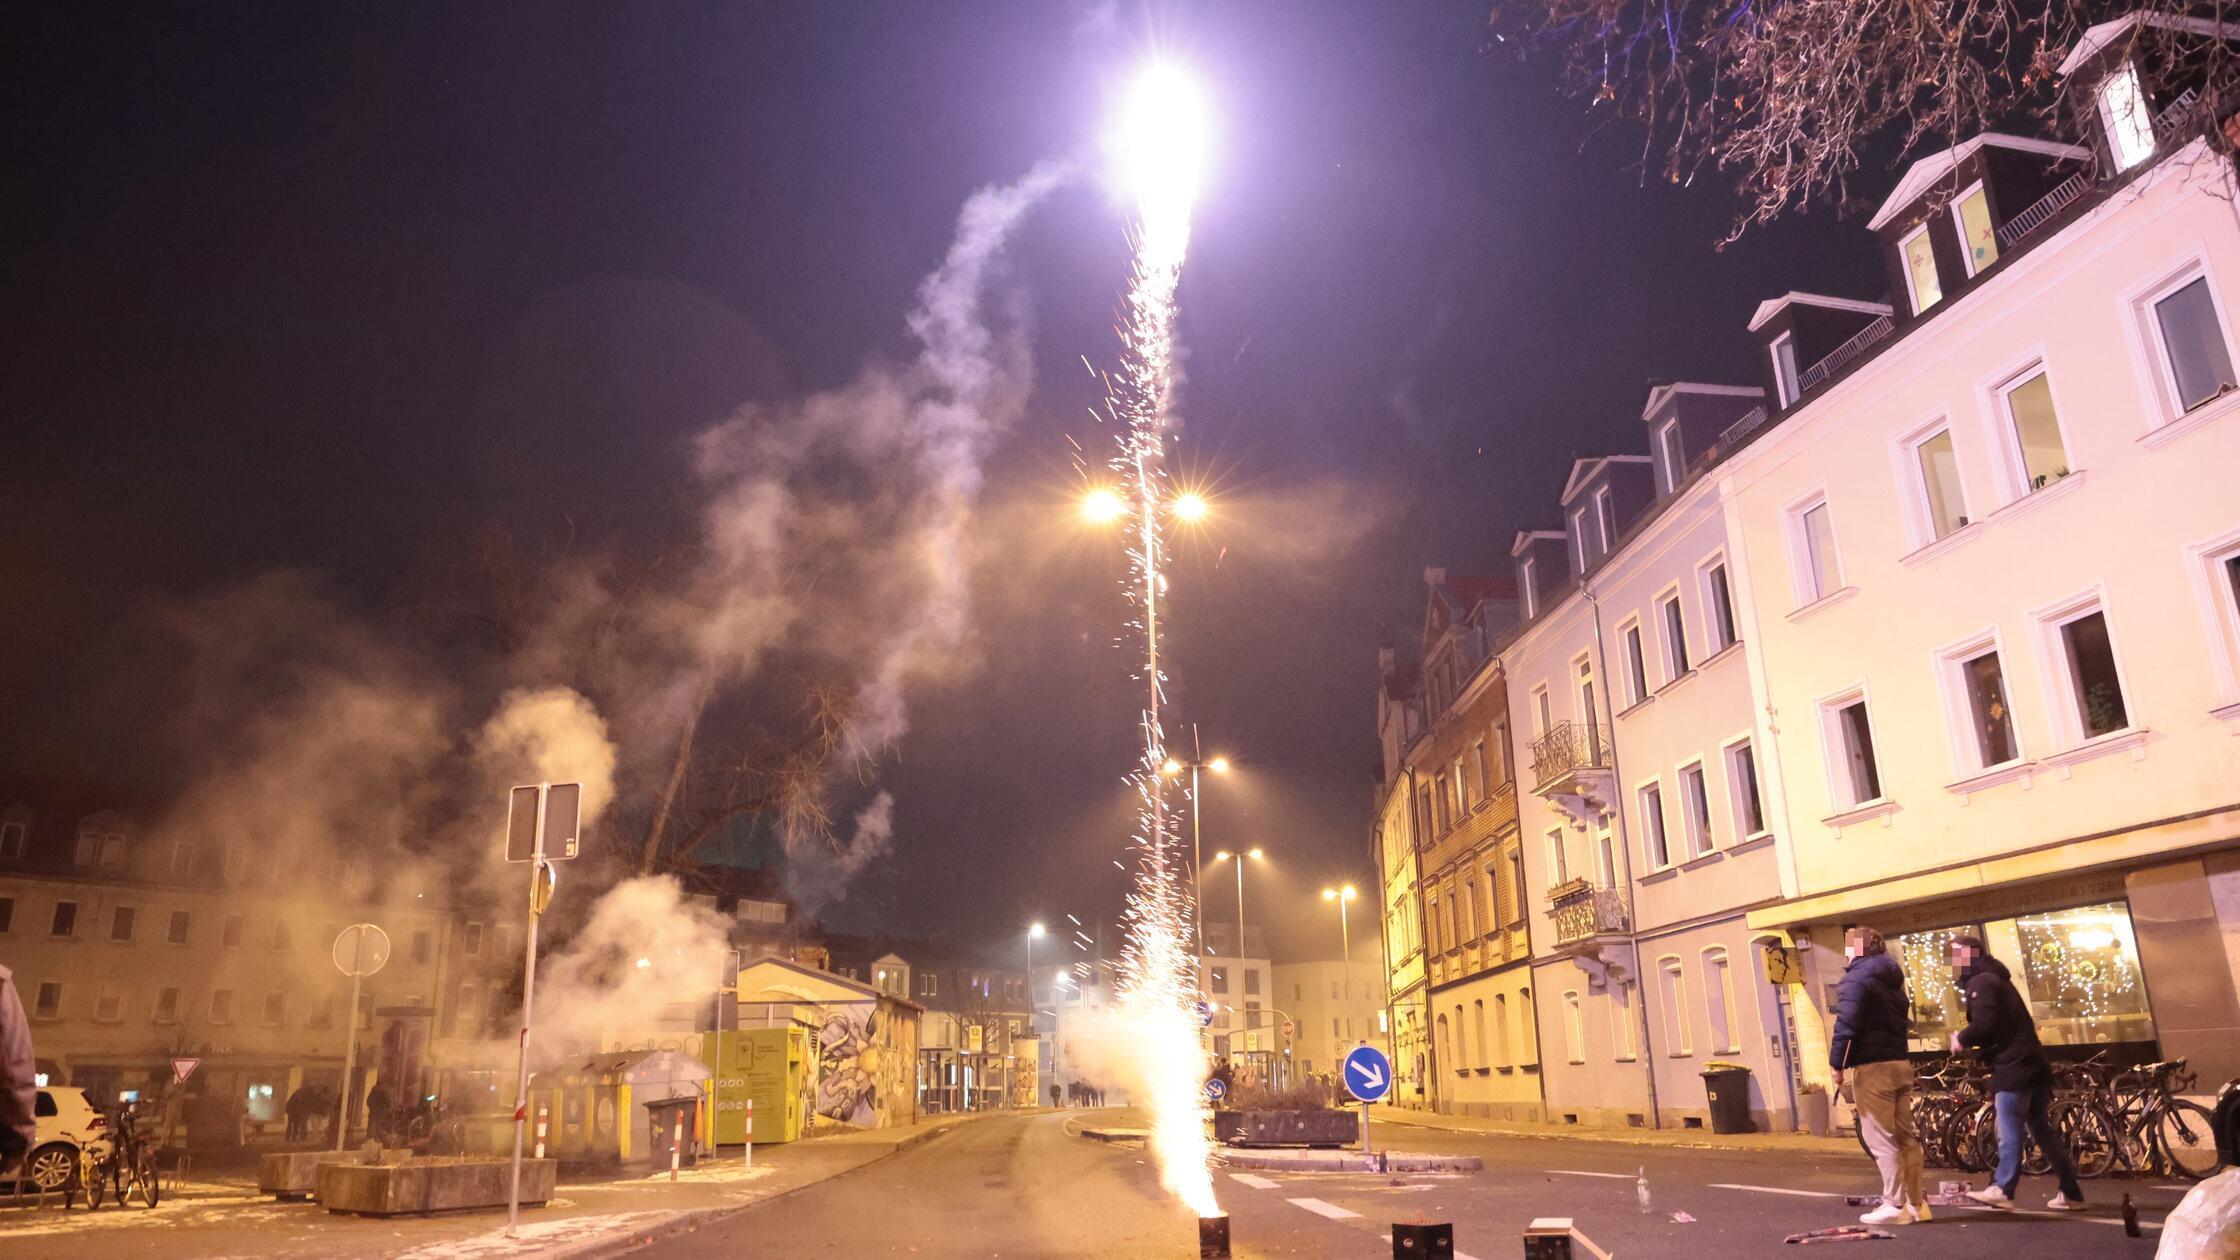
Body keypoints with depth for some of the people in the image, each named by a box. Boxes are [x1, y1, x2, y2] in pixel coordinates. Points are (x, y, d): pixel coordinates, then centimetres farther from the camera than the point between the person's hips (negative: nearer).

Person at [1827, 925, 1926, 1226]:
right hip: (1901, 1063, 9)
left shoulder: (1857, 978, -10)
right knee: (1905, 1137, 12)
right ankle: (1916, 1203, 16)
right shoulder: (1892, 978, 18)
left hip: (1873, 1067, -9)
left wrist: (1837, 1063, -13)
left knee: (1880, 1140, -5)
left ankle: (1895, 1206, -5)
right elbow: (1898, 1019, 20)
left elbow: (1846, 1023, -18)